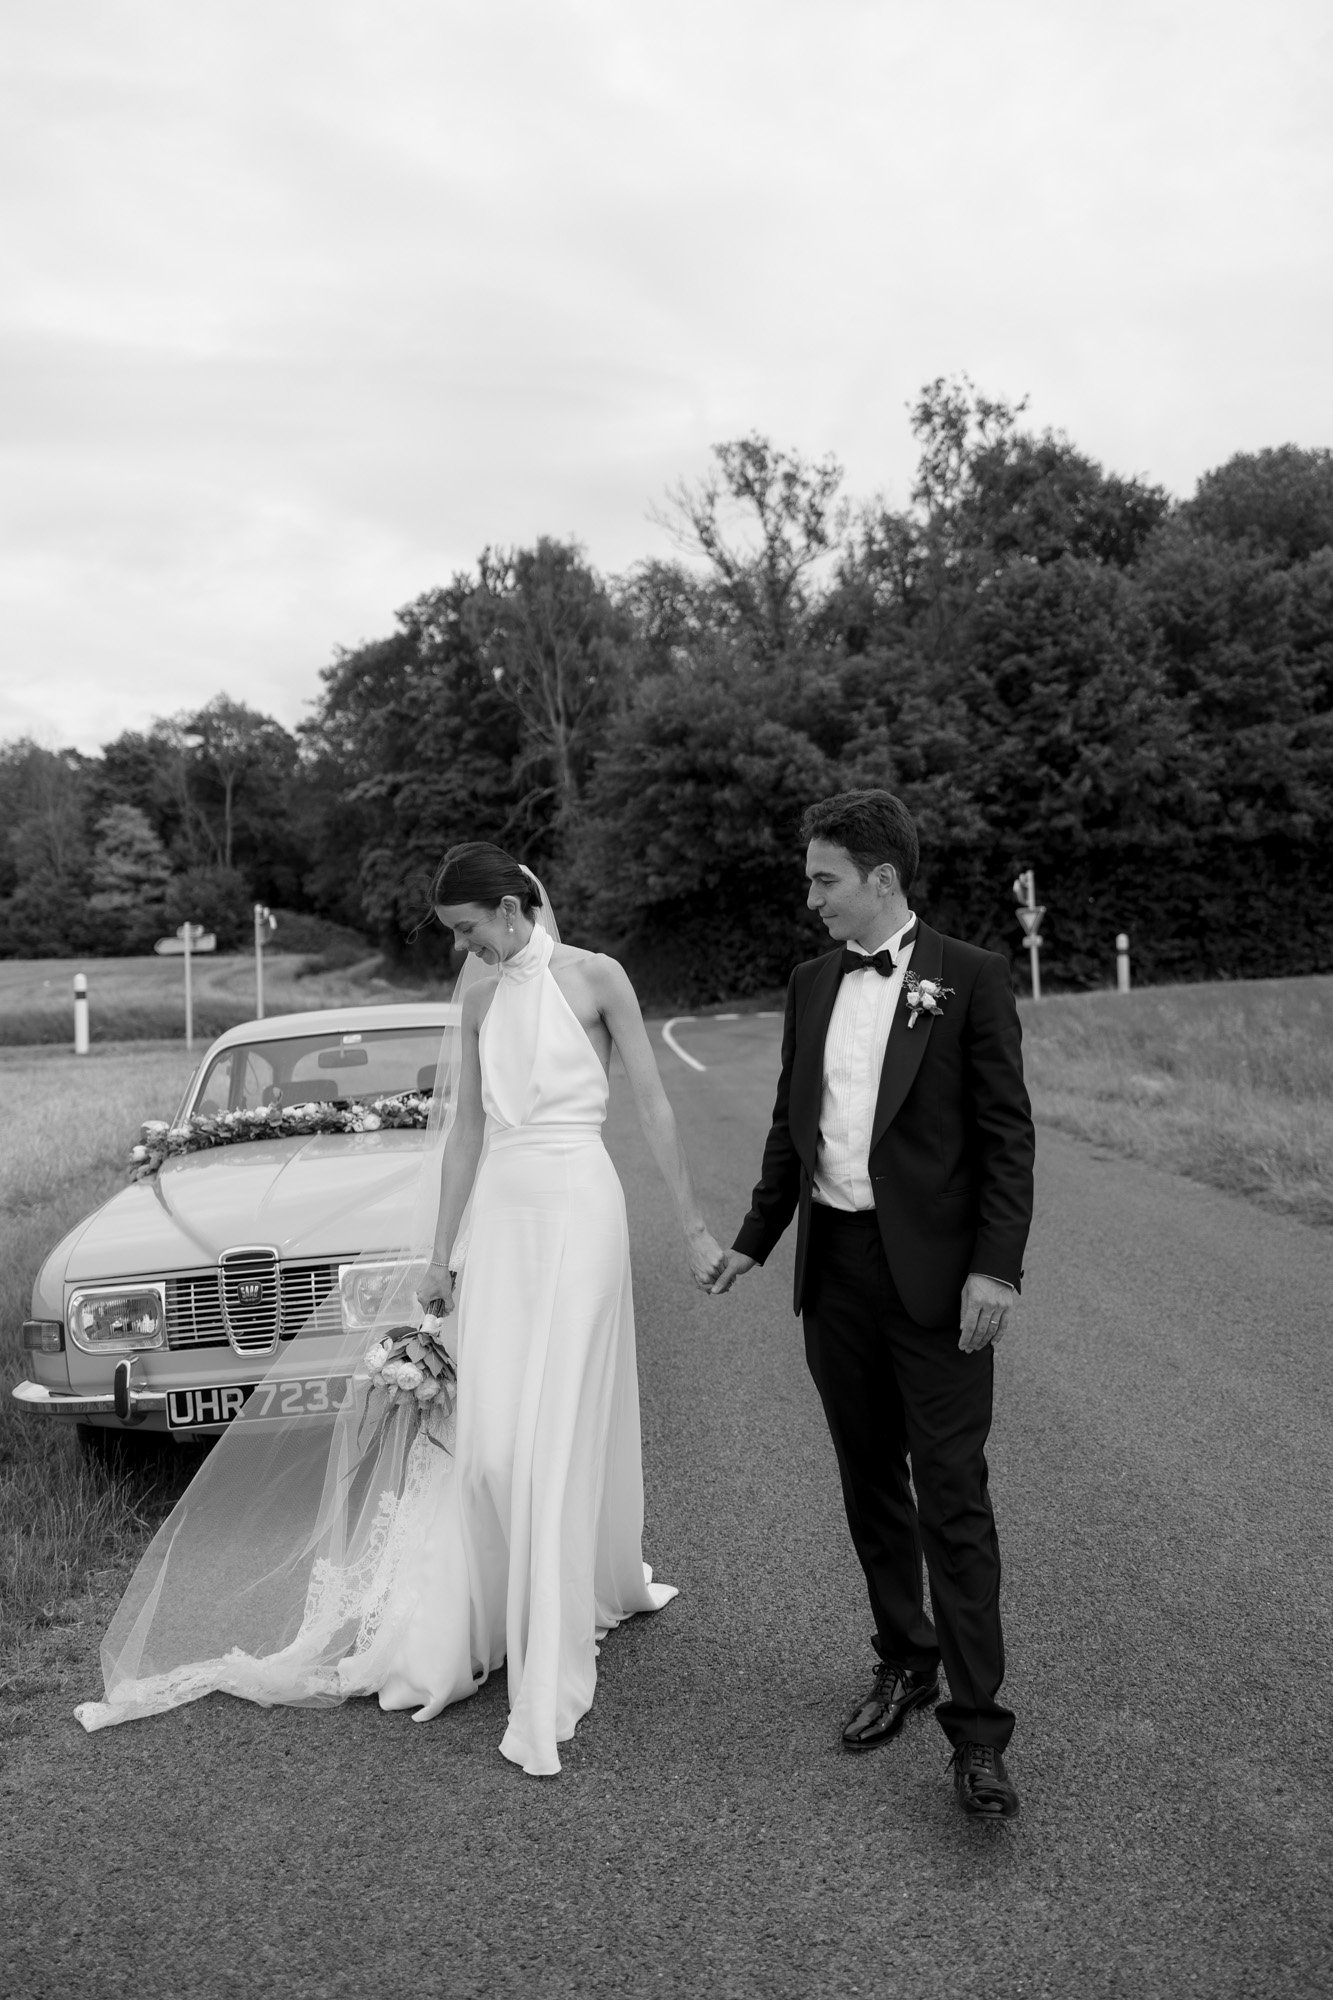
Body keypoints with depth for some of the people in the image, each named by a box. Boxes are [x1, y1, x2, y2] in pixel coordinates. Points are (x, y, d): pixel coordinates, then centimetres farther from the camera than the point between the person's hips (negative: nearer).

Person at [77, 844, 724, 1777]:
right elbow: (467, 1127, 11)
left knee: (557, 1431, -4)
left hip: (576, 1208, -4)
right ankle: (449, 1628, 22)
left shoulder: (597, 976, -5)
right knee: (486, 1434, 5)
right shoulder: (481, 990, 9)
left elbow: (655, 1106, -4)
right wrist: (440, 1253, 11)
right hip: (497, 1210, 4)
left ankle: (546, 1686, 5)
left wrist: (694, 1228, -4)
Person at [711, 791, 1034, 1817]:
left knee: (953, 1498, -3)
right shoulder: (812, 984, 10)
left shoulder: (970, 978, -6)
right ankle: (904, 1663, 32)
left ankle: (976, 1728, 5)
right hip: (834, 1268, 6)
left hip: (934, 1272, -5)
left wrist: (997, 1267, -15)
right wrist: (755, 1238, 17)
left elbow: (1007, 1134, -8)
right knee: (870, 1487, 15)